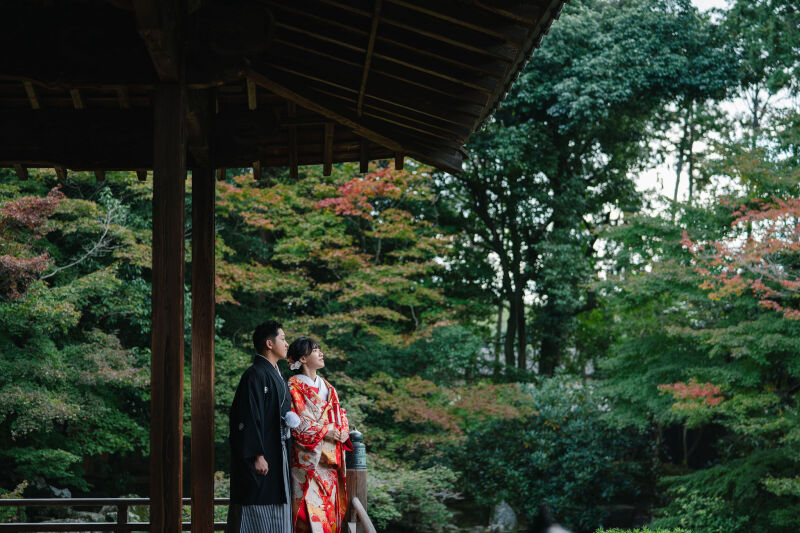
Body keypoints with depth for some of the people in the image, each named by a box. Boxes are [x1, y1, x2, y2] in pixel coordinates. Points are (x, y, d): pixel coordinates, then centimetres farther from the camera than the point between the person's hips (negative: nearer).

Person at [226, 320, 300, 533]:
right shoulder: (255, 375, -15)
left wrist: (291, 420, 8)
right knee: (255, 516, -7)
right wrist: (257, 455, -23)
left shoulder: (275, 375, 16)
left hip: (277, 455, 10)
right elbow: (250, 418, -20)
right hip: (261, 457, -10)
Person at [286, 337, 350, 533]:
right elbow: (297, 423, -11)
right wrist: (325, 432, -14)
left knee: (330, 509, 4)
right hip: (308, 458, -7)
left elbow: (339, 414, 19)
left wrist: (343, 432, -2)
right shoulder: (294, 386, -5)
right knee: (310, 509, -11)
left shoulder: (327, 386, 18)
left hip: (330, 459, 7)